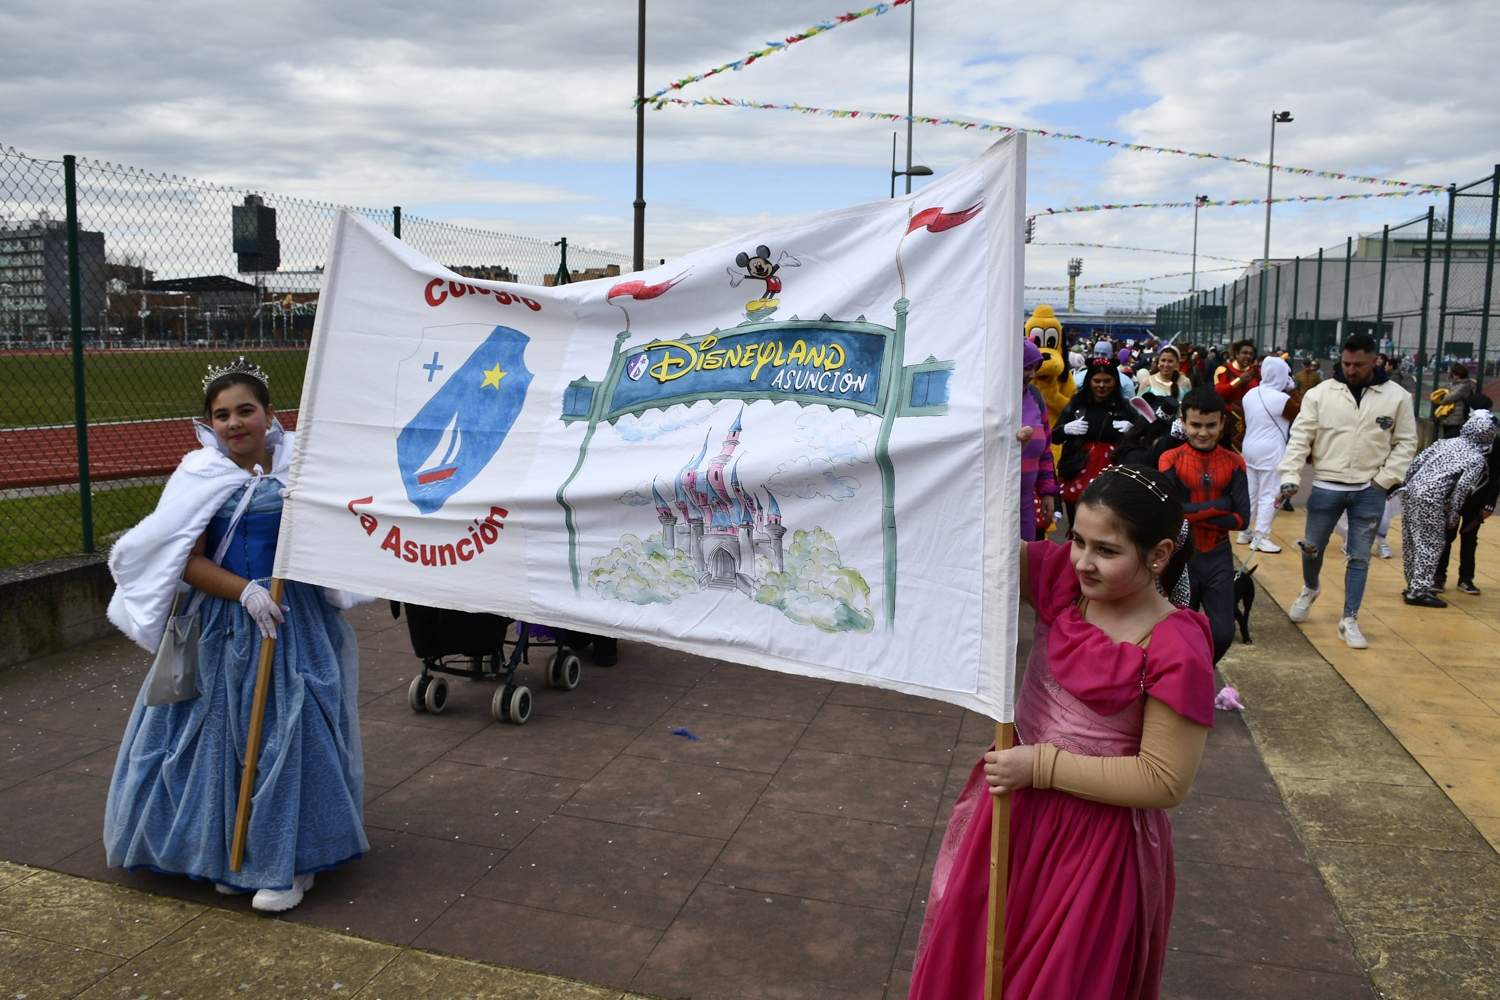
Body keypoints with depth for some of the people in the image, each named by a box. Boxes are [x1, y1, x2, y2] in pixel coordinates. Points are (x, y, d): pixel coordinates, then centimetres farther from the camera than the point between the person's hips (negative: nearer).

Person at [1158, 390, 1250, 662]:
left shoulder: (1234, 463, 0)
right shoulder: (1171, 460, -7)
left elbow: (1242, 518, -8)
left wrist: (1191, 514, -16)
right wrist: (1219, 505, -18)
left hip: (1218, 557, 2)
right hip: (1181, 556, -2)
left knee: (1223, 632, 2)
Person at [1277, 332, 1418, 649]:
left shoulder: (1397, 396, -4)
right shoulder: (1320, 393, -5)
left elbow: (1405, 443, 2)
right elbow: (1300, 437, -6)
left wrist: (1385, 479, -7)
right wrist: (1290, 476, -15)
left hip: (1370, 491, 0)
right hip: (1327, 487, 0)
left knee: (1359, 557, 6)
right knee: (1312, 547, 12)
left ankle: (1349, 620, 15)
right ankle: (1309, 589, 43)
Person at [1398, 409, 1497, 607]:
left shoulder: (1446, 442, 14)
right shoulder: (1477, 459, -1)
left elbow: (1416, 462, 12)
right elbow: (1462, 489, -7)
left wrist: (1407, 484, 21)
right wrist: (1453, 516, 3)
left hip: (1411, 491, 7)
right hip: (1431, 501, -7)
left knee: (1411, 543, 14)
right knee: (1430, 545, 2)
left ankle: (1414, 586, 26)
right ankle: (1419, 591, 2)